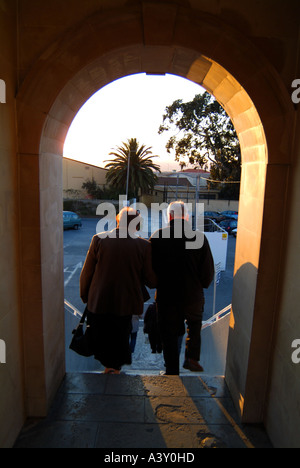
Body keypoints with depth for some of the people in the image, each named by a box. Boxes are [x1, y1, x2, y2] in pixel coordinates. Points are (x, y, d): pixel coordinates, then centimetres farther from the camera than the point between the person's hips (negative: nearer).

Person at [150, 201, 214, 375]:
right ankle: (192, 358, 23)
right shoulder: (200, 238, -12)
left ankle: (172, 371, 27)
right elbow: (209, 271, -6)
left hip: (167, 296, 0)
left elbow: (150, 269, -3)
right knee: (195, 324, 30)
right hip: (193, 296, 1)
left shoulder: (157, 237, -11)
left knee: (170, 335, 16)